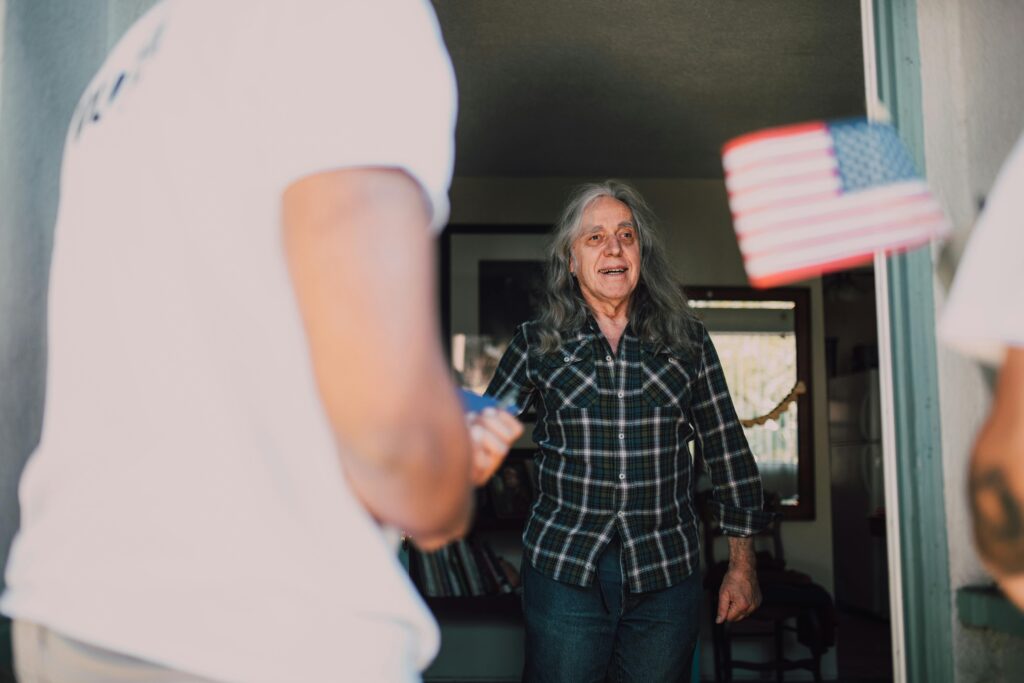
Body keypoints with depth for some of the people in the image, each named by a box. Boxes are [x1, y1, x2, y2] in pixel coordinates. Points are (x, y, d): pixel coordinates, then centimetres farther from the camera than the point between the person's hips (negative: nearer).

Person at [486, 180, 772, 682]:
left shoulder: (687, 340, 4)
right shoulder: (536, 343, 2)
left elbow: (726, 448, 7)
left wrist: (742, 565, 8)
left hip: (666, 573, 1)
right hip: (563, 568, -1)